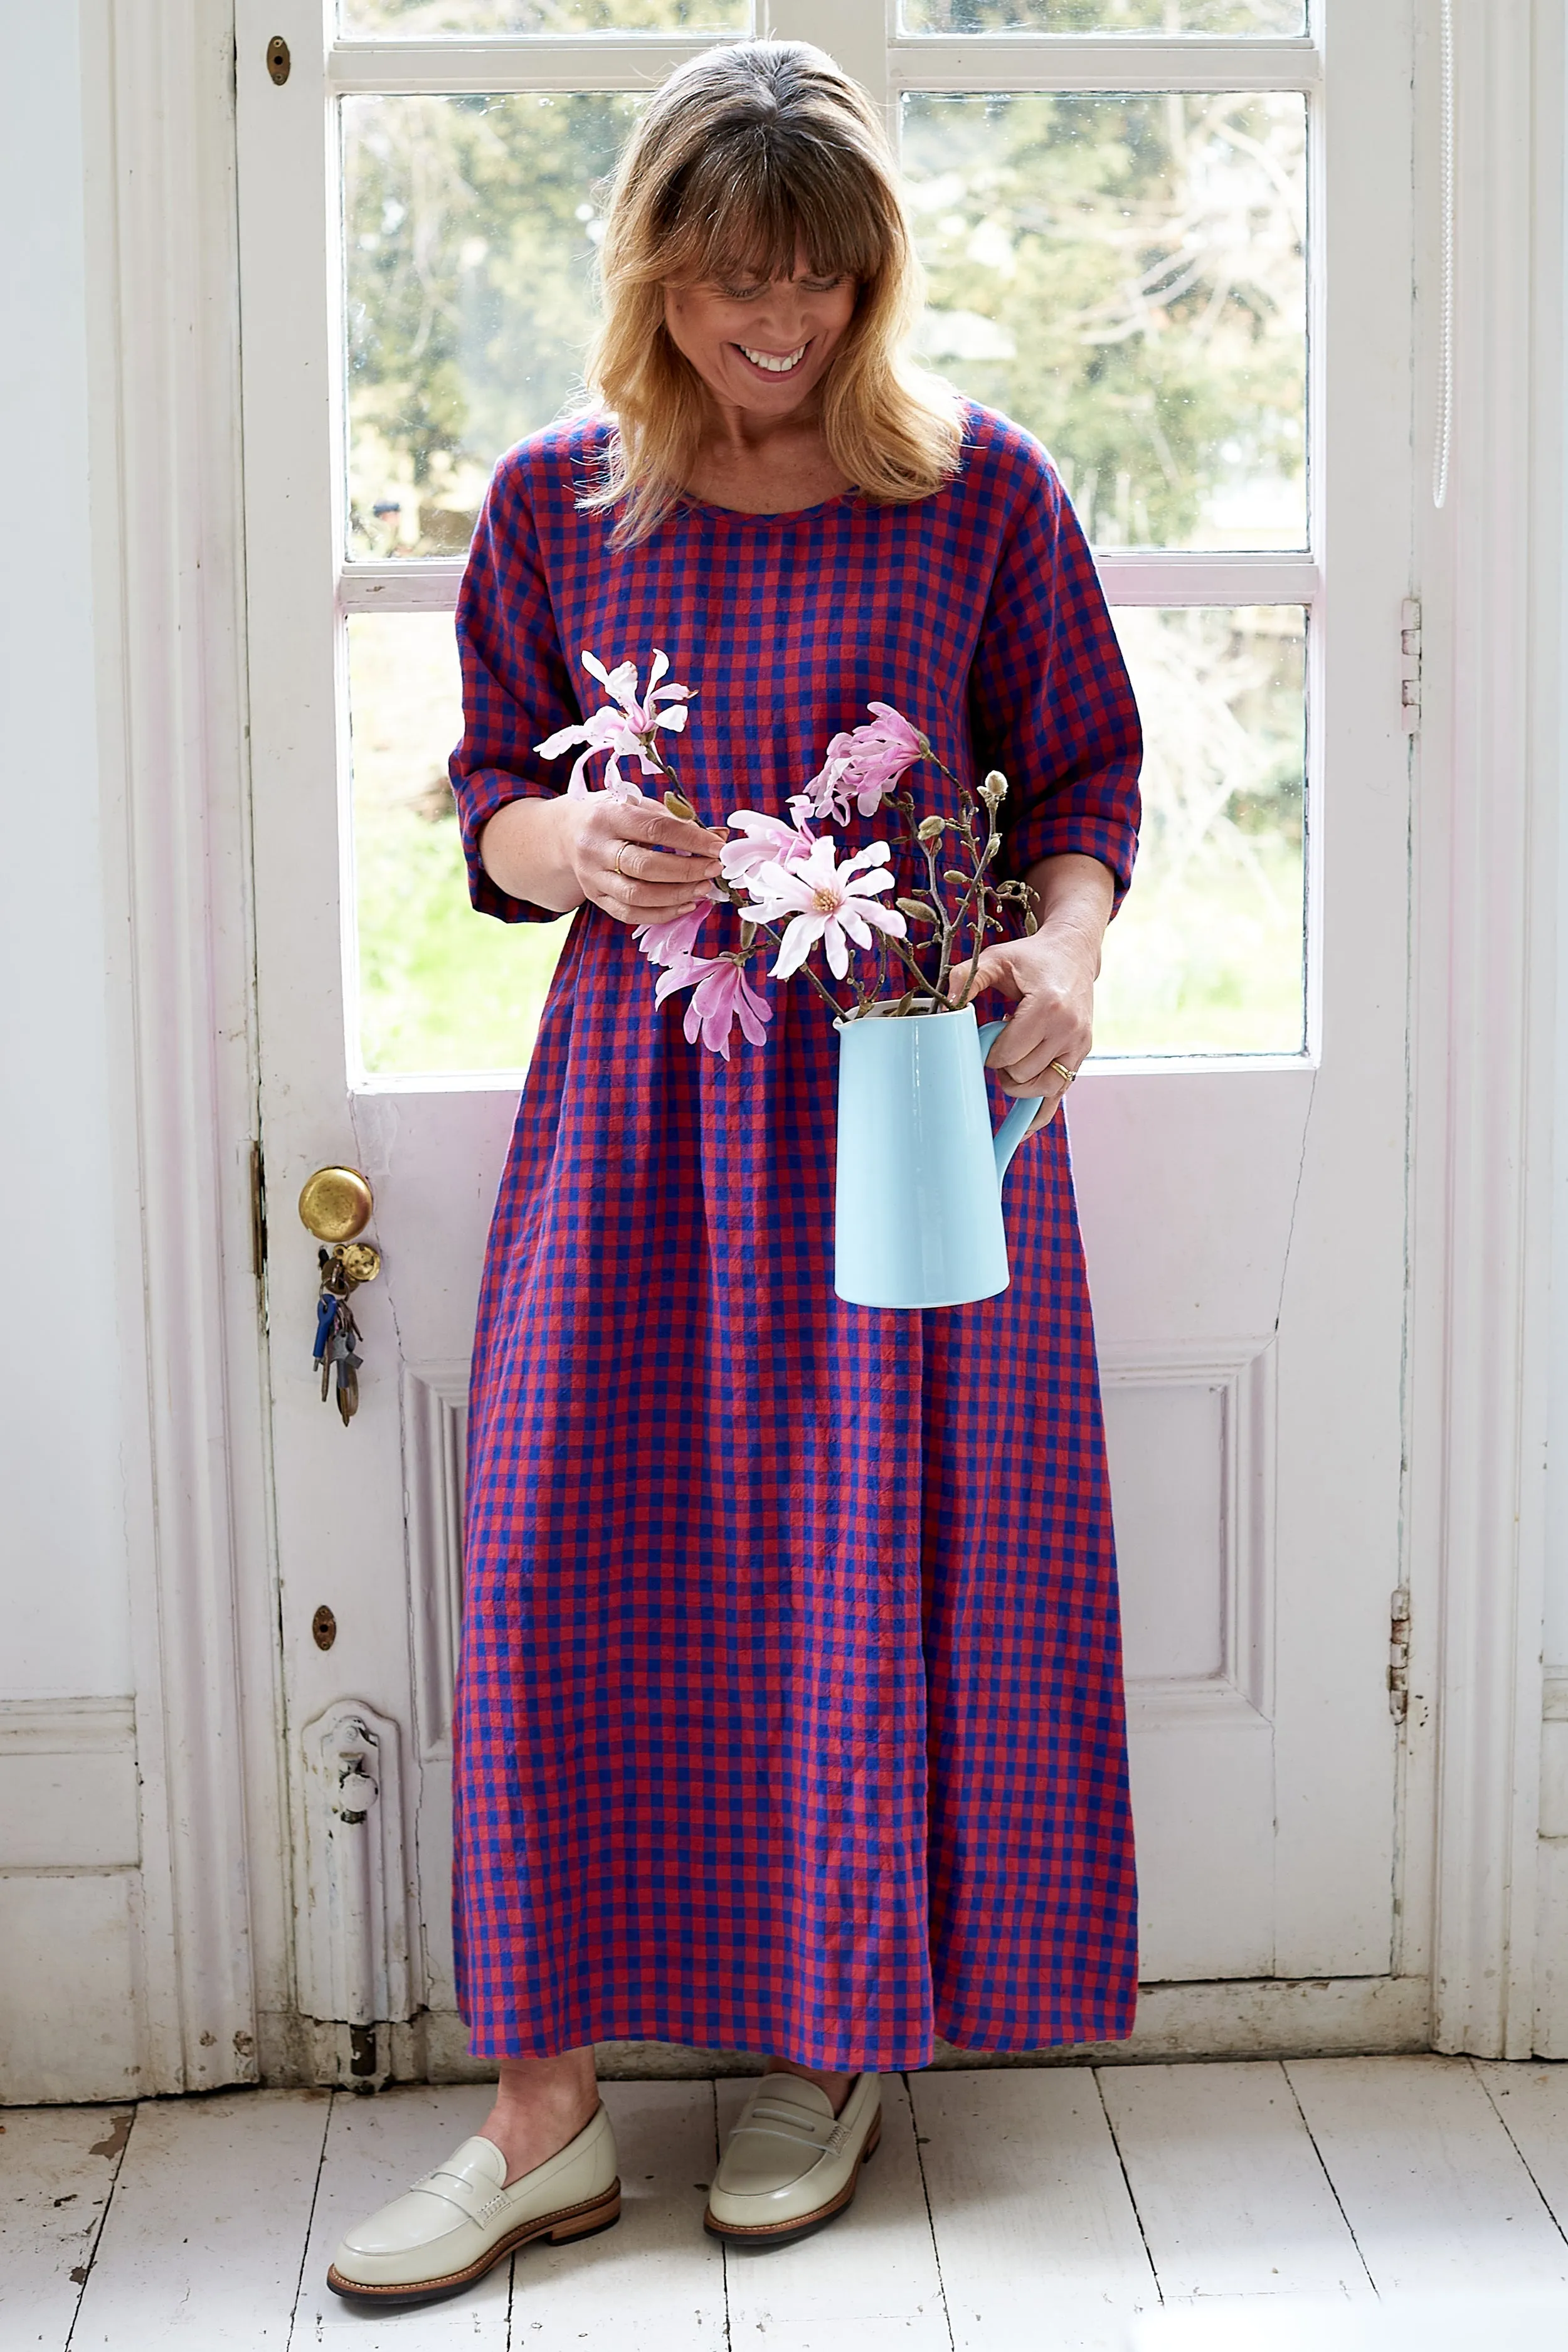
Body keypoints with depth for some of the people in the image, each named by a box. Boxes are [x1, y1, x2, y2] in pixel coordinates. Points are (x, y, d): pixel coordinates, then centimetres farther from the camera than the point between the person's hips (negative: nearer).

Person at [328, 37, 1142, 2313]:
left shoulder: (983, 492, 0)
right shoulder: (556, 502, 5)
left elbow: (1085, 785, 5)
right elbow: (489, 803, 9)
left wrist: (1065, 950, -15)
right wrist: (575, 846, -14)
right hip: (637, 1095, 2)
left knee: (879, 1570, 1)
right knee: (559, 1566, -3)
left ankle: (839, 2052, 22)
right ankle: (547, 2107, 9)